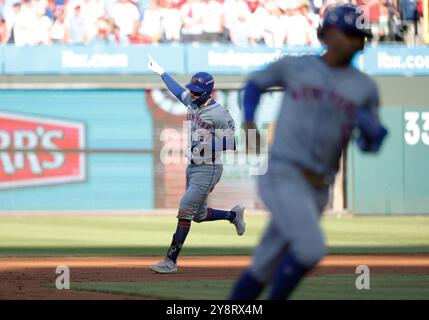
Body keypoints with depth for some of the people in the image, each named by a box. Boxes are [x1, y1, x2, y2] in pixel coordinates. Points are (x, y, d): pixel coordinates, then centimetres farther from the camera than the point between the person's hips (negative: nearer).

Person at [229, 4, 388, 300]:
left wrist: (369, 127, -14)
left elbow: (372, 143, 9)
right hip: (282, 176, -4)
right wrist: (249, 122, 3)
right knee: (311, 249, -24)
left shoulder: (365, 87, 6)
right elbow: (256, 83, 19)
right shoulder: (294, 67, 1)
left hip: (317, 189, 4)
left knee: (265, 267, 9)